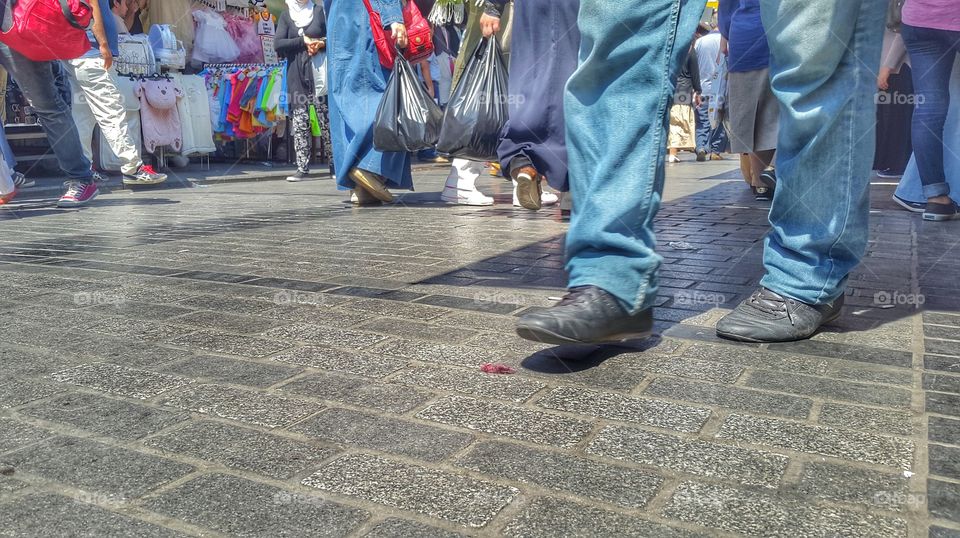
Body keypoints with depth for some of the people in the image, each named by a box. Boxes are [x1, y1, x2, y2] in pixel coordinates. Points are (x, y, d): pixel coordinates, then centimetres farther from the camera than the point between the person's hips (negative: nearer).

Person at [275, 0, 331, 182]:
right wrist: (302, 41, -10)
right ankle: (303, 169, -1)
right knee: (300, 123, -2)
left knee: (326, 120, -4)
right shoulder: (286, 15, 11)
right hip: (296, 76, 1)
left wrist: (321, 43, -14)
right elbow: (278, 44, 1)